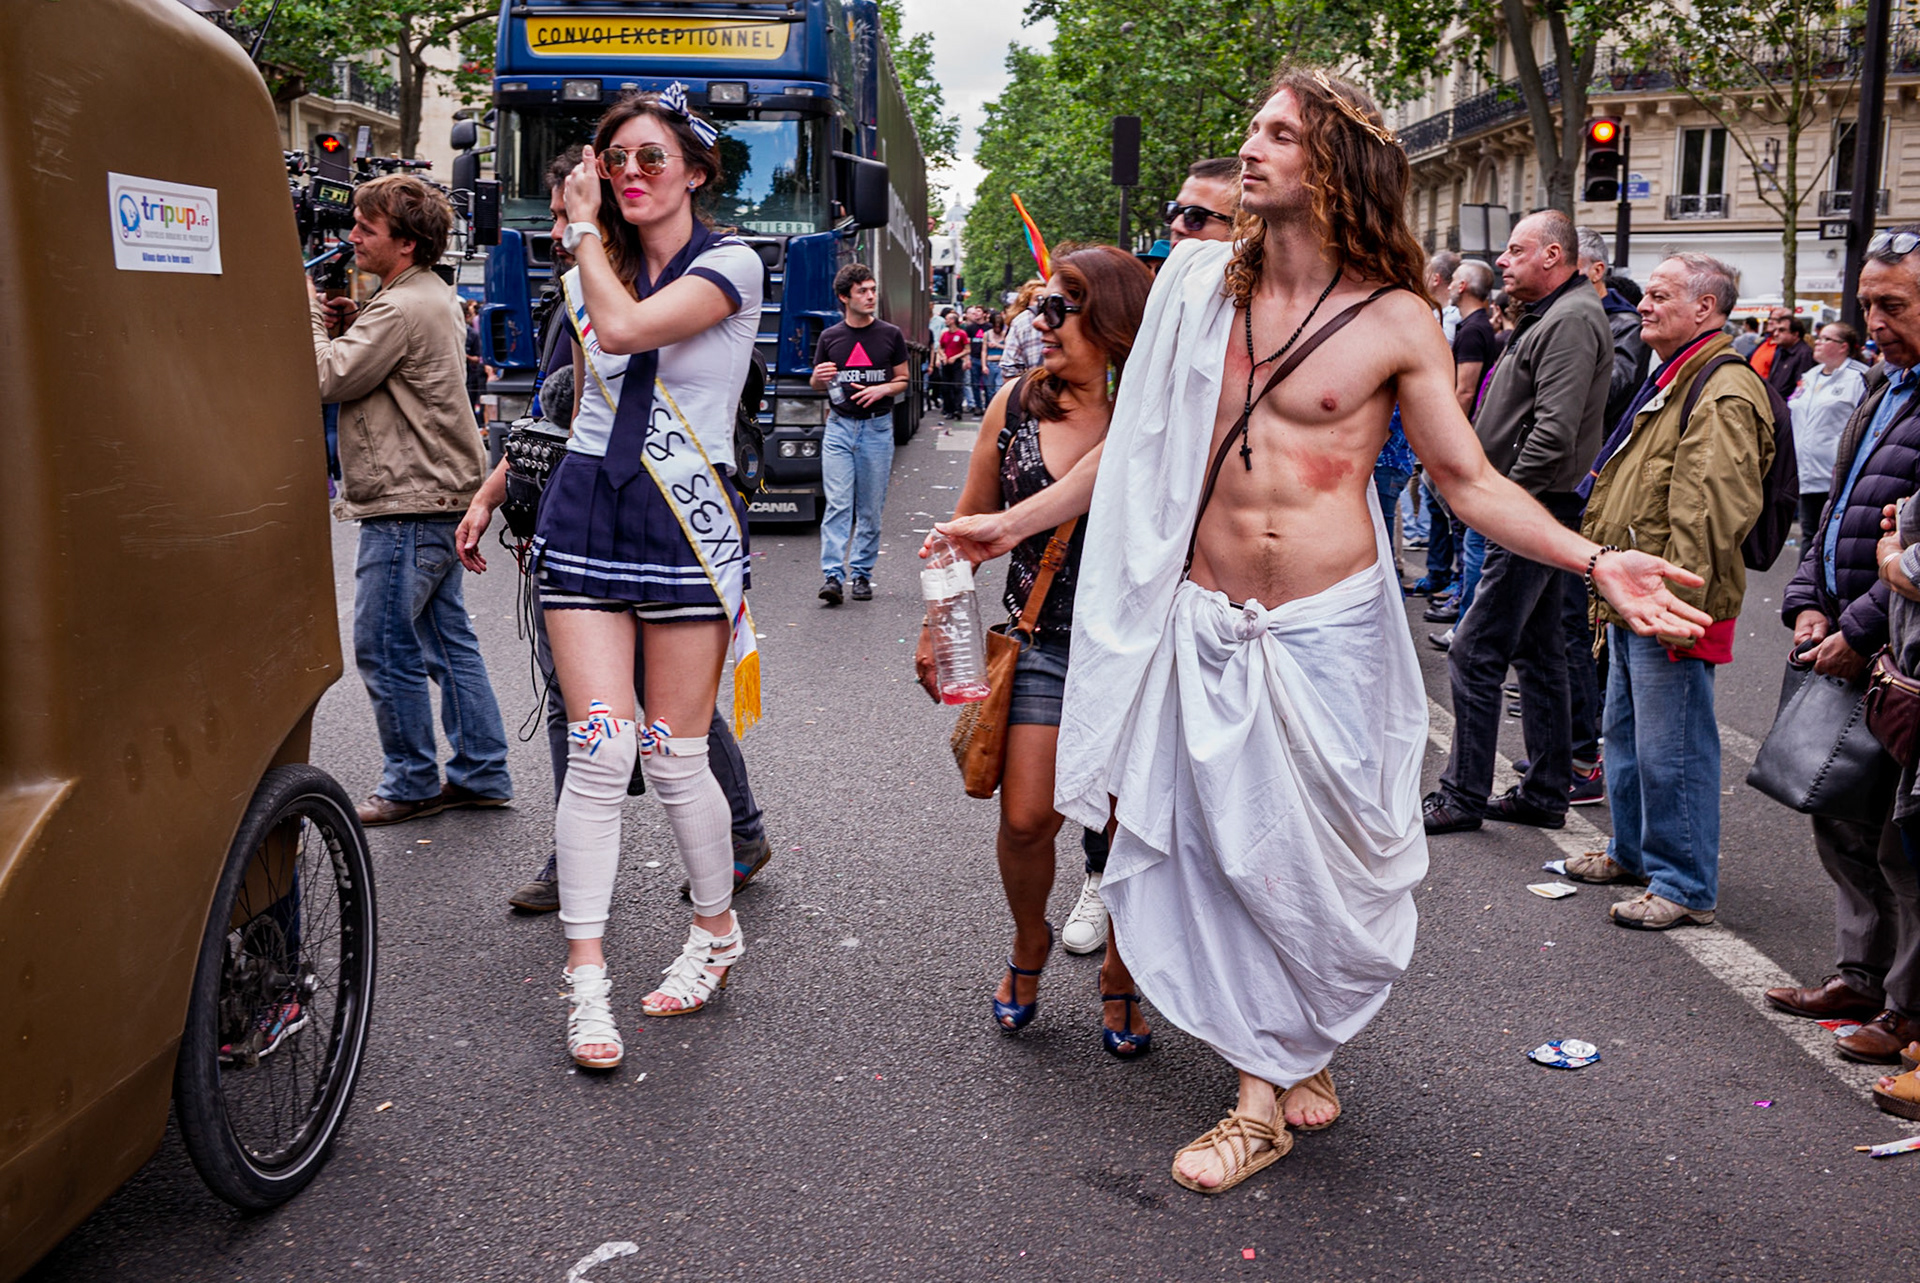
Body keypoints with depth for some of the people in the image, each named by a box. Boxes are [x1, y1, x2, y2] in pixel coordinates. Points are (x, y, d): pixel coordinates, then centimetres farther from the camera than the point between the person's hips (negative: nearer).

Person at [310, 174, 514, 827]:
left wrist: (309, 314, -4)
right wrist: (350, 324, 6)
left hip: (408, 508, -11)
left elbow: (331, 378, -18)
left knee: (385, 650, -1)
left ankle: (410, 784, 9)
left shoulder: (403, 308, -18)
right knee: (448, 639, 14)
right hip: (439, 499, 11)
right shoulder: (433, 294, 15)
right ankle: (480, 774, 20)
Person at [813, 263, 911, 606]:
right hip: (839, 426, 0)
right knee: (837, 504, -9)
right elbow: (816, 383, 16)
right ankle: (832, 575, -12)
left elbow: (903, 380, 9)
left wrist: (882, 389, -12)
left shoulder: (891, 335, 4)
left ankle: (862, 573, 14)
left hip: (877, 428, 0)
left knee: (870, 509, 4)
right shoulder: (830, 337, 6)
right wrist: (818, 377, -8)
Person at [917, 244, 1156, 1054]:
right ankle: (1029, 943, 29)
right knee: (1025, 818, -3)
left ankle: (1119, 977, 28)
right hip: (1042, 645, 2)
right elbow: (972, 523, 12)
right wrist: (937, 626, 12)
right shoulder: (1017, 404, 3)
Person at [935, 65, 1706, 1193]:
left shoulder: (1395, 321, -4)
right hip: (1208, 624, 3)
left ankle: (1290, 1057, 31)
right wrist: (1019, 519, 19)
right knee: (1227, 847, 4)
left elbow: (1470, 478, 1)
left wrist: (1596, 561, -12)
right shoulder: (1201, 287, 4)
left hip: (1328, 627, -2)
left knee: (1318, 854, 6)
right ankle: (1281, 1079, 20)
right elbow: (1140, 442, 15)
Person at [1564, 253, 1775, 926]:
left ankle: (1685, 884, 6)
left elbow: (1713, 511, -24)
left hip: (1670, 612, -11)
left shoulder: (1724, 392, -16)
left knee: (1671, 750, -4)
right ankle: (1632, 852, 34)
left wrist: (1675, 605, -27)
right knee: (1627, 732, 20)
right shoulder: (1670, 380, 18)